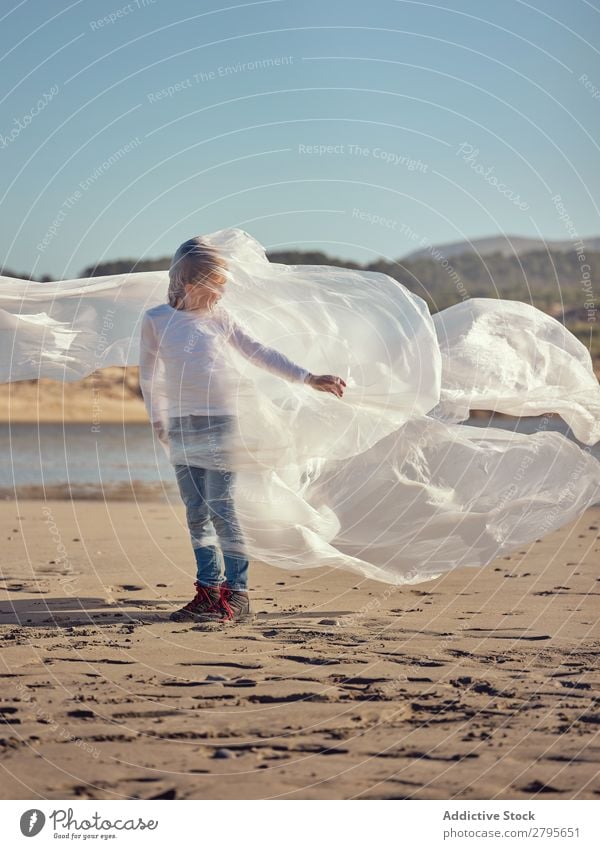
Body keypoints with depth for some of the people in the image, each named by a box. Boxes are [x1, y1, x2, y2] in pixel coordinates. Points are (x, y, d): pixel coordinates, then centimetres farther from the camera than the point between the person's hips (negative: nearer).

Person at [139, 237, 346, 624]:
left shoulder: (221, 318, 5)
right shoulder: (156, 319, 4)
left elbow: (262, 354, 7)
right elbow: (147, 374, 13)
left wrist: (309, 378, 1)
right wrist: (156, 417, 11)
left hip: (220, 419, -2)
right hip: (181, 423, 2)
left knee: (221, 508, -9)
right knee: (196, 512, 4)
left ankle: (237, 594, -8)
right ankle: (209, 591, 9)